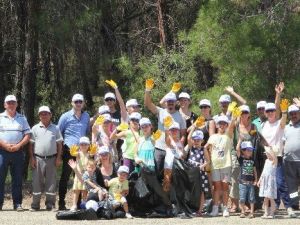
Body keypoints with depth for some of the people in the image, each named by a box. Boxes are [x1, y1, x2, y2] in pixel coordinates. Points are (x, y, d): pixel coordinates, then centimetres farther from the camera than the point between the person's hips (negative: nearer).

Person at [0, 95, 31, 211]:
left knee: (17, 178, 2)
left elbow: (27, 135, 7)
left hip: (18, 152, 2)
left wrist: (19, 145, -8)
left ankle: (17, 203, 5)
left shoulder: (22, 118, 13)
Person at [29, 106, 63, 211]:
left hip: (52, 159, 0)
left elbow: (59, 144, 7)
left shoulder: (55, 129, 7)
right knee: (37, 182, 0)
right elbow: (31, 144, 6)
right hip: (38, 158, 0)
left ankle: (50, 204, 8)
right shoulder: (35, 128, 6)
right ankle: (35, 204, 5)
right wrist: (32, 158, -1)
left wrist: (58, 158, 0)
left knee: (51, 182, 2)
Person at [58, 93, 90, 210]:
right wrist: (60, 149, 0)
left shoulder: (86, 116, 14)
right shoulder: (66, 116, 1)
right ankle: (61, 203, -1)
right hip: (69, 151, -4)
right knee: (65, 177, -3)